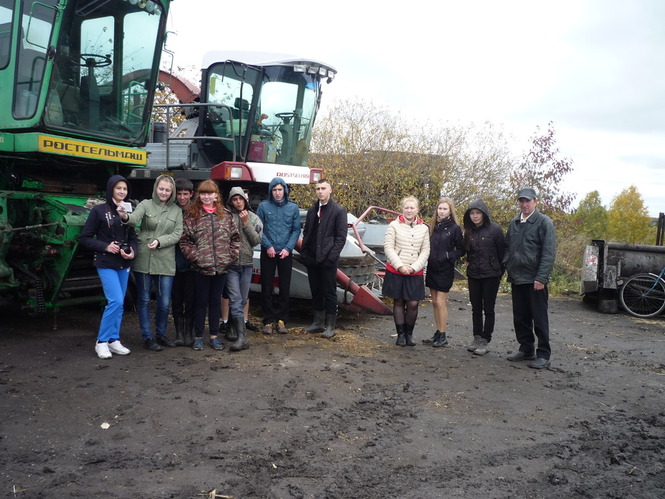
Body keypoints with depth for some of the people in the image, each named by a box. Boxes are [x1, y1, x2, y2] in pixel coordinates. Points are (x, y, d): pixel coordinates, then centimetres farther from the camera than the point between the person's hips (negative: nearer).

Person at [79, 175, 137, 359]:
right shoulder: (99, 211, -5)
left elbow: (133, 237, 12)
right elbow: (84, 238, -4)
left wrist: (133, 251, -8)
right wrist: (105, 246, -15)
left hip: (124, 264, 5)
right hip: (106, 263, -5)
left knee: (120, 303, 9)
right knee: (115, 301, -14)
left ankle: (114, 340, 20)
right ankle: (102, 341, 1)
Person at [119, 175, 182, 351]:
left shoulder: (176, 210, 8)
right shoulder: (146, 204, 1)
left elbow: (177, 234, 0)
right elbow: (134, 220, -17)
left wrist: (159, 241, -16)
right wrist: (125, 217, -40)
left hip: (165, 262, 2)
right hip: (143, 259, -1)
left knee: (164, 303, 6)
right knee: (144, 300, 6)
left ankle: (161, 335, 26)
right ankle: (147, 338, 17)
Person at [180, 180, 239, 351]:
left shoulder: (226, 215, 8)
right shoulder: (192, 215, -2)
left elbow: (235, 238, 9)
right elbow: (184, 241, -5)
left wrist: (231, 256, -1)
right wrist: (195, 257, -12)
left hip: (221, 267, 3)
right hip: (201, 267, -3)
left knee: (216, 301, 12)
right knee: (201, 302, 7)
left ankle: (214, 336, 22)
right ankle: (198, 336, 18)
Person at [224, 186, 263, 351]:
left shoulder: (253, 218, 7)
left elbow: (257, 240, 0)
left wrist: (246, 224, -8)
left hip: (247, 263, 4)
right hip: (231, 264, -4)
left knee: (242, 300, 10)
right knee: (235, 300, -11)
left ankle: (233, 327, 29)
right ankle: (241, 337, -15)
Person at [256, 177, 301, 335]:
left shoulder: (293, 208, 4)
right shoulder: (263, 206, 0)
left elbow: (296, 230, 3)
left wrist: (288, 248, -8)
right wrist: (268, 246, -10)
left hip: (286, 253, 1)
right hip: (267, 252, -1)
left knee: (285, 288, 4)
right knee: (267, 288, 2)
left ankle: (281, 320, 15)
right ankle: (268, 321, 12)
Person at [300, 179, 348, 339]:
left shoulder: (339, 210, -3)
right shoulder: (312, 210, 14)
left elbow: (341, 236, -7)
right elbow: (306, 233, 16)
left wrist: (332, 256, -14)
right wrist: (305, 253, 5)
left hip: (328, 260, -5)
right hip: (312, 259, 6)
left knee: (329, 293, 1)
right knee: (316, 291, 12)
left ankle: (330, 326, 8)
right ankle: (318, 322, 23)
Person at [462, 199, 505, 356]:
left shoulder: (494, 229, -9)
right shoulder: (469, 231, 7)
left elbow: (502, 252, -7)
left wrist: (500, 272, -3)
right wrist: (469, 263, 9)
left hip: (490, 275, -5)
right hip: (474, 275, 5)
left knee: (488, 309, 2)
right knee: (476, 309, 11)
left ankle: (485, 341, 8)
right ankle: (477, 338, 20)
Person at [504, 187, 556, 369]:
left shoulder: (544, 222, -7)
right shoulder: (514, 223, 13)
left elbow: (549, 252, -13)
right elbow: (507, 247, 21)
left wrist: (541, 277, -18)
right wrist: (507, 265, 5)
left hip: (535, 280, -7)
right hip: (517, 279, 7)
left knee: (539, 318, 1)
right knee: (520, 317, 13)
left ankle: (543, 354, 10)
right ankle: (526, 349, 25)